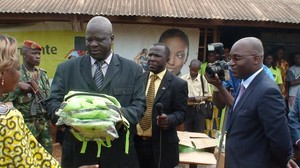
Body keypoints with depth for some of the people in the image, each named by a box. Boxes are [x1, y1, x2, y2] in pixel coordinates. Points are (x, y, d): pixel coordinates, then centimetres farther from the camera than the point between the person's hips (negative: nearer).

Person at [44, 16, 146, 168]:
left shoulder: (132, 70, 3)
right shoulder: (66, 69, 5)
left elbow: (139, 105, -1)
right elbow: (51, 102, 1)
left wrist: (120, 115, -23)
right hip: (78, 152, 1)